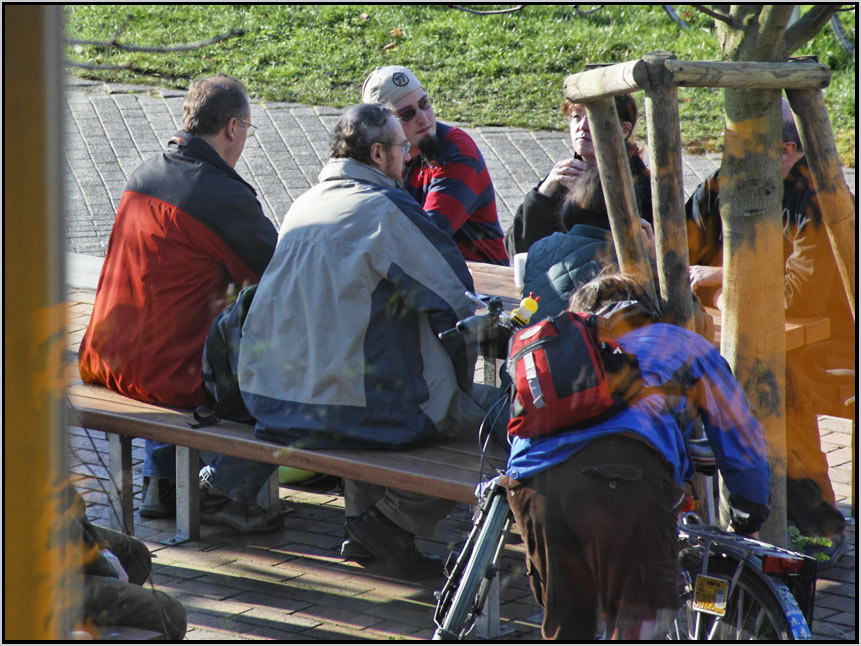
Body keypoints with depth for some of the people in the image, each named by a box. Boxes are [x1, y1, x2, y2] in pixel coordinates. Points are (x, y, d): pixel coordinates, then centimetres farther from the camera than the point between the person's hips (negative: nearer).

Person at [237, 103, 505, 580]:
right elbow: (454, 301, -11)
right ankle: (395, 518, -2)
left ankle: (362, 523, 28)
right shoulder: (386, 209, -11)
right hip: (350, 409, -8)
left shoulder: (303, 206, 13)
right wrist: (460, 383, 6)